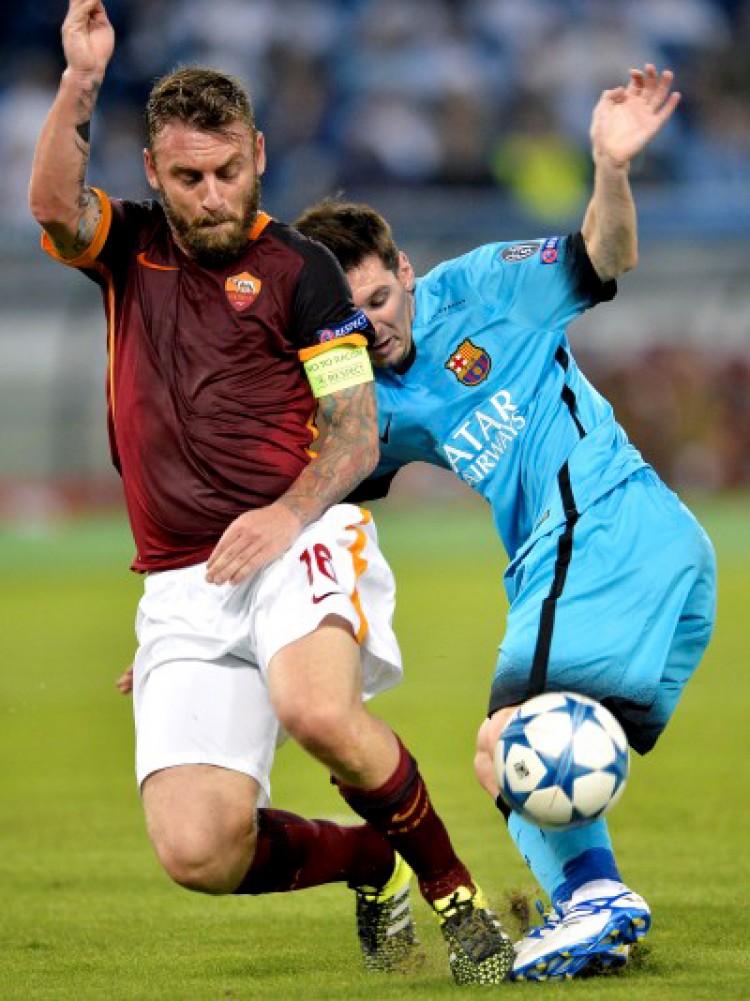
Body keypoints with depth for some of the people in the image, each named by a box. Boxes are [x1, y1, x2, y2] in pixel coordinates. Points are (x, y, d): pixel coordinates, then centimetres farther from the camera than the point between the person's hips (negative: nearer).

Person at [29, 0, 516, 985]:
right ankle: (368, 862, 16)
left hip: (298, 544, -3)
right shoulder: (128, 249, 13)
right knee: (198, 854, -15)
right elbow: (55, 204, -9)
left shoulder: (298, 269, 6)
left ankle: (451, 886, -12)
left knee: (318, 709, -37)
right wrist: (81, 83, -23)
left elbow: (359, 429, 2)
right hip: (182, 587, 3)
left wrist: (291, 510, -17)